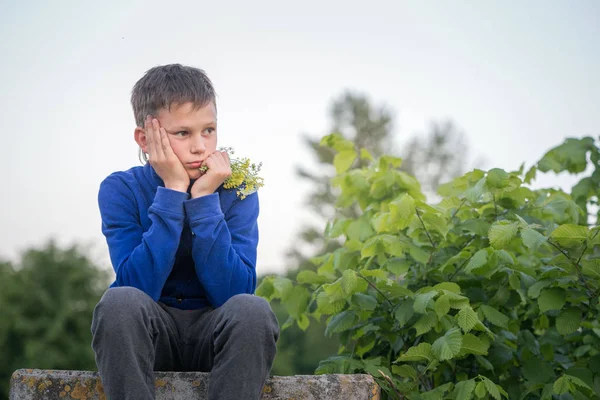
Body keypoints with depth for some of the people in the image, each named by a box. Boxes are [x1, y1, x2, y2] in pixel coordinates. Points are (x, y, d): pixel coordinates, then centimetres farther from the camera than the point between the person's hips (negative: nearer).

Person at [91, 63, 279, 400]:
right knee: (120, 301, -33)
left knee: (253, 310, -32)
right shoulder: (121, 190, -8)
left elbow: (232, 292, -18)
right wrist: (172, 192, -22)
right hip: (148, 334, -1)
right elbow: (140, 287, -22)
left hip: (214, 334, 1)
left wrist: (204, 198, -21)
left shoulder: (236, 189, -6)